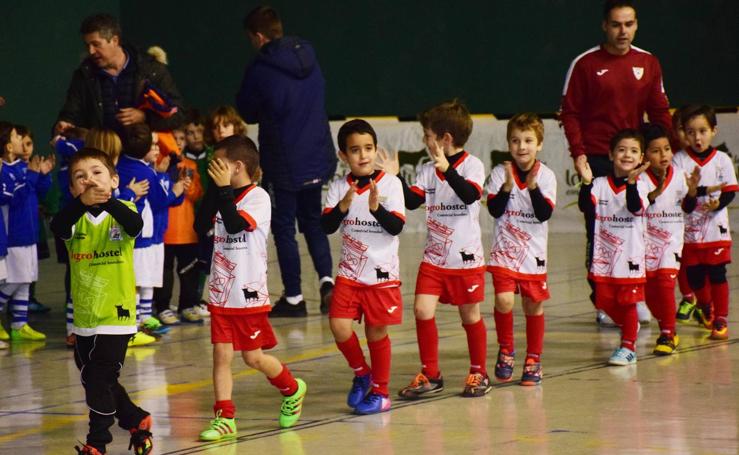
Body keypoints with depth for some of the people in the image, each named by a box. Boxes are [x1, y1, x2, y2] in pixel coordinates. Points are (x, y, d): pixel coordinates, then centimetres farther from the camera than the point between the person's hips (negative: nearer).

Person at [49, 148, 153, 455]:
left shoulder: (121, 211, -6)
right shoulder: (75, 216, 0)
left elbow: (135, 225, -30)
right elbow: (58, 227, -24)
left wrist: (107, 200, -48)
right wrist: (83, 202, -44)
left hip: (116, 314, -5)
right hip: (84, 317, 5)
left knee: (99, 380, -6)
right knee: (93, 379, 15)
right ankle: (137, 421, 35)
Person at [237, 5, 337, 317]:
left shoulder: (259, 70, -16)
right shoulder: (309, 58, 2)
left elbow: (247, 113, -3)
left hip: (283, 162, -5)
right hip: (318, 159, 5)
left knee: (284, 227, 6)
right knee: (312, 222, 19)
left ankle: (293, 297, 8)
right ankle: (326, 279, 1)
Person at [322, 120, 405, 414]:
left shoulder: (390, 183, -5)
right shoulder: (339, 188, 2)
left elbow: (396, 227, -12)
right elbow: (326, 226, -8)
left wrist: (377, 208, -29)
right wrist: (342, 207, -25)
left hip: (382, 273, -2)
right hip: (350, 271, 2)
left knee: (376, 332, 4)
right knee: (339, 327, -10)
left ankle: (380, 391, 21)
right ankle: (361, 373, 17)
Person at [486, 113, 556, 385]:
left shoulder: (545, 176, -4)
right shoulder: (500, 173, -3)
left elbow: (544, 214, -12)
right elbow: (494, 210, -9)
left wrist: (533, 187, -24)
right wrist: (507, 187, -23)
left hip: (533, 252, 1)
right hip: (504, 250, -1)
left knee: (533, 305, 8)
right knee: (504, 301, -15)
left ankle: (533, 359, 23)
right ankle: (506, 351, 8)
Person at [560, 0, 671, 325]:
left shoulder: (648, 64, 8)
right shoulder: (585, 64, -2)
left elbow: (659, 112, 13)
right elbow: (569, 112, -1)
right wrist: (578, 152, -10)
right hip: (597, 159, -3)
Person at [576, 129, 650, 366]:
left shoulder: (639, 185, -5)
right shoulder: (600, 184, 1)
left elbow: (636, 208, -23)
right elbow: (587, 208, -14)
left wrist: (631, 181, -37)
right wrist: (586, 182, -28)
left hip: (630, 255, -3)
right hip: (603, 256, 3)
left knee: (627, 302, 2)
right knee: (605, 302, 10)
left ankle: (628, 347, 13)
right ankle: (630, 327, 37)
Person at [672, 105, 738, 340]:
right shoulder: (679, 160, -2)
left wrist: (717, 204, -21)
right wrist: (705, 191, -25)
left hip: (715, 228, -1)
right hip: (688, 228, 1)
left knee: (717, 274, -4)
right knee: (694, 275, 8)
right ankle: (706, 308, 36)